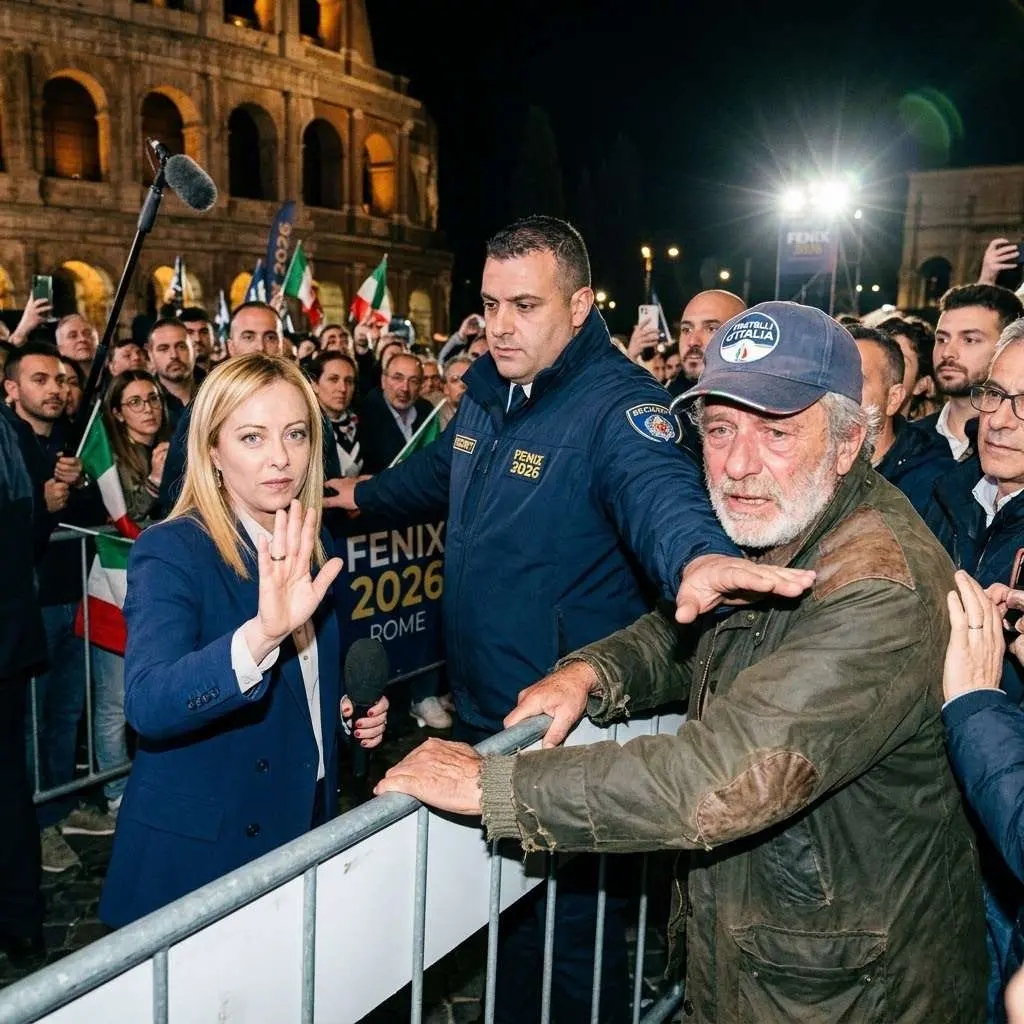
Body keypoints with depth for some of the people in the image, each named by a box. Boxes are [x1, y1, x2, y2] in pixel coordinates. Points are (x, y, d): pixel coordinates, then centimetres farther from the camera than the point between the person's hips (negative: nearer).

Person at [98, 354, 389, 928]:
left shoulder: (311, 548, 2)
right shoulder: (171, 552, -19)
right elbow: (147, 706, -35)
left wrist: (355, 708, -4)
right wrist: (263, 632, -49)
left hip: (306, 824, 6)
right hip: (199, 852, -6)